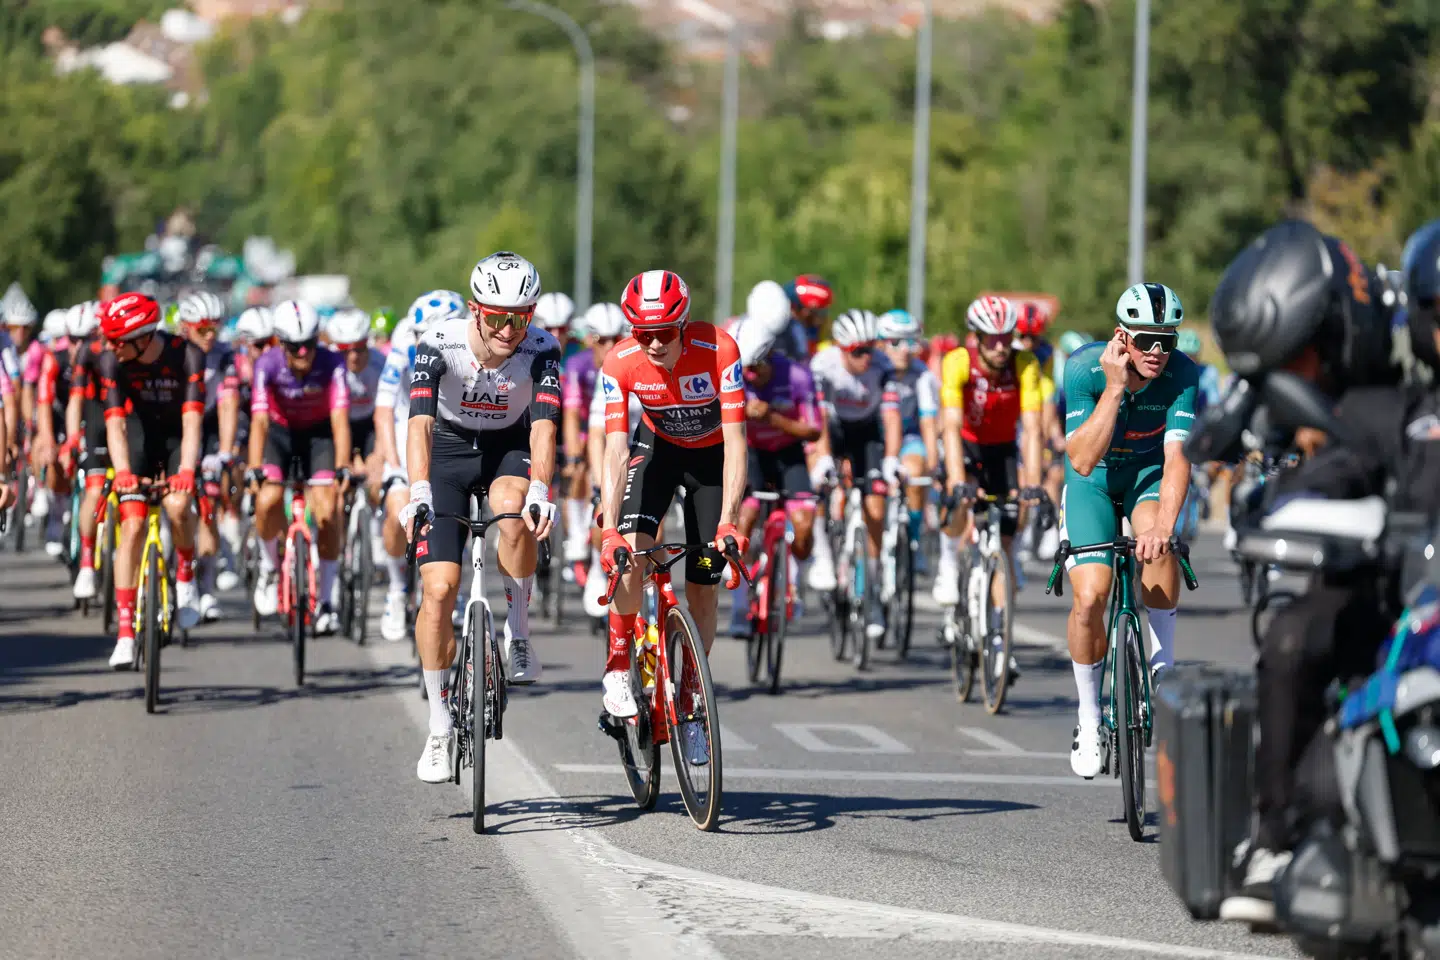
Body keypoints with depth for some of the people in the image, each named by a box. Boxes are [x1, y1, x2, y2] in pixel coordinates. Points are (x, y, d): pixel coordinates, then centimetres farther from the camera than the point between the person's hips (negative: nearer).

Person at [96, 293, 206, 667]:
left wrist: (186, 469, -48)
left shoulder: (187, 356, -27)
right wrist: (122, 471, -43)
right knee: (132, 525, -12)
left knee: (177, 506, -29)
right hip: (140, 432, 1)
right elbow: (115, 422, -27)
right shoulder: (112, 362, -21)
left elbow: (192, 420, -34)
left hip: (178, 436, -1)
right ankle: (125, 632, -11)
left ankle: (186, 576, 3)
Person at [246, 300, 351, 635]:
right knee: (268, 500, -24)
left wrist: (341, 468, -46)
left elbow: (340, 419, -34)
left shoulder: (331, 364, -28)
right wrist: (255, 471, -46)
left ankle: (325, 601, -2)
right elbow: (259, 421, -34)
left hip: (319, 433, 0)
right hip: (280, 431, 0)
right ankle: (269, 565, 6)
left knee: (327, 513, -15)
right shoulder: (268, 365, -27)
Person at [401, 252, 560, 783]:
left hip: (510, 448, 0)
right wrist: (419, 492, -52)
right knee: (439, 587, -11)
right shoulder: (439, 344, -27)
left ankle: (518, 632, -15)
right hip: (449, 450, 0)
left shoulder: (542, 351, -24)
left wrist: (539, 489, -53)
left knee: (514, 509, -36)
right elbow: (420, 422, -36)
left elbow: (543, 426, -35)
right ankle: (440, 730, 0)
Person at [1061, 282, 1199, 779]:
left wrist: (1163, 525, -48)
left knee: (1157, 545, -33)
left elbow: (1177, 457, -33)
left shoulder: (1182, 374, -25)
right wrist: (1115, 387, -40)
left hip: (1149, 473, 0)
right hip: (1094, 478, 0)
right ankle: (1089, 718, 5)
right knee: (1089, 598, -17)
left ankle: (1163, 667, -16)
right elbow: (1082, 460, -32)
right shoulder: (1084, 368, -26)